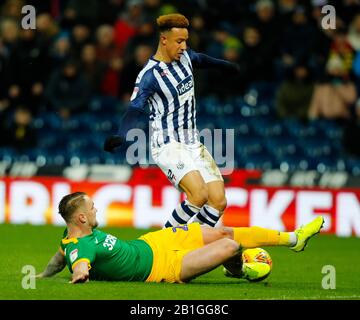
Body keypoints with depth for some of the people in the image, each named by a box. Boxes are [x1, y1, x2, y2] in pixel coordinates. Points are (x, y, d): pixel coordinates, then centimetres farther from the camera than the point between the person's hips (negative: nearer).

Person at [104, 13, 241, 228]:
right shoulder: (150, 75, -16)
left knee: (219, 201, -6)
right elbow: (134, 111, -23)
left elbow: (201, 59, 31)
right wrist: (121, 136, -42)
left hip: (193, 144, 8)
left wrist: (224, 65, 48)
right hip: (169, 146, -8)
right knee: (199, 195, -27)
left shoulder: (184, 56, 6)